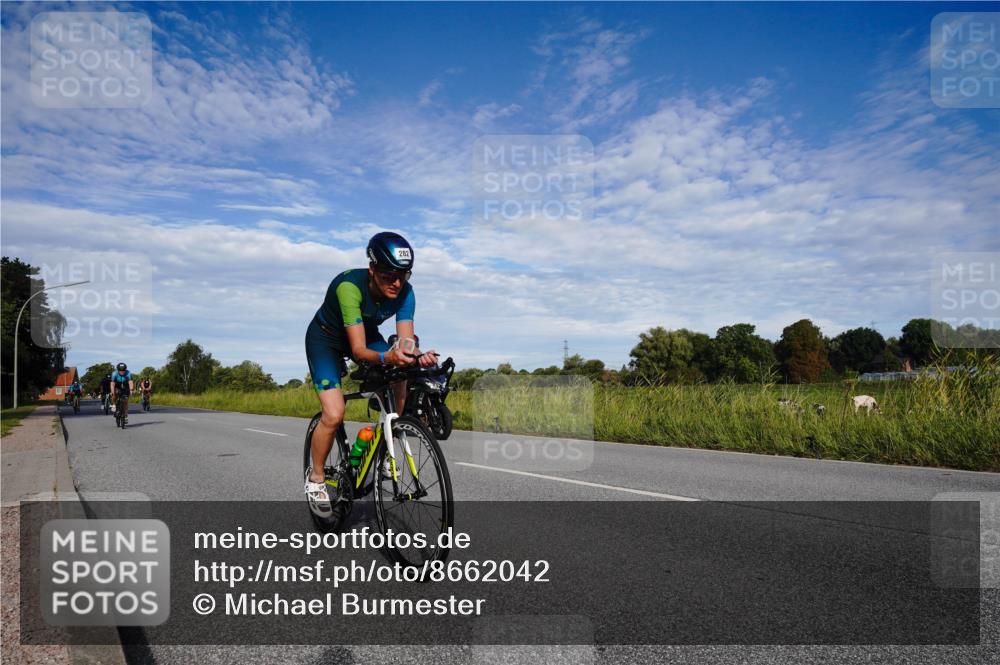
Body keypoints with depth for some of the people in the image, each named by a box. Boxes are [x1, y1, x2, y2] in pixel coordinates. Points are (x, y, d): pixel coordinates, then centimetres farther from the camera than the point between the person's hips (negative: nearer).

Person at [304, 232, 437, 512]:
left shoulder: (404, 292, -24)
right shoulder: (349, 286, -38)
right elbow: (358, 350, -41)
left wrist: (418, 357, -50)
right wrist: (388, 357, -61)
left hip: (367, 334, 5)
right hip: (326, 339, -5)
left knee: (402, 387, -19)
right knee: (334, 415, -19)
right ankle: (316, 477, 7)